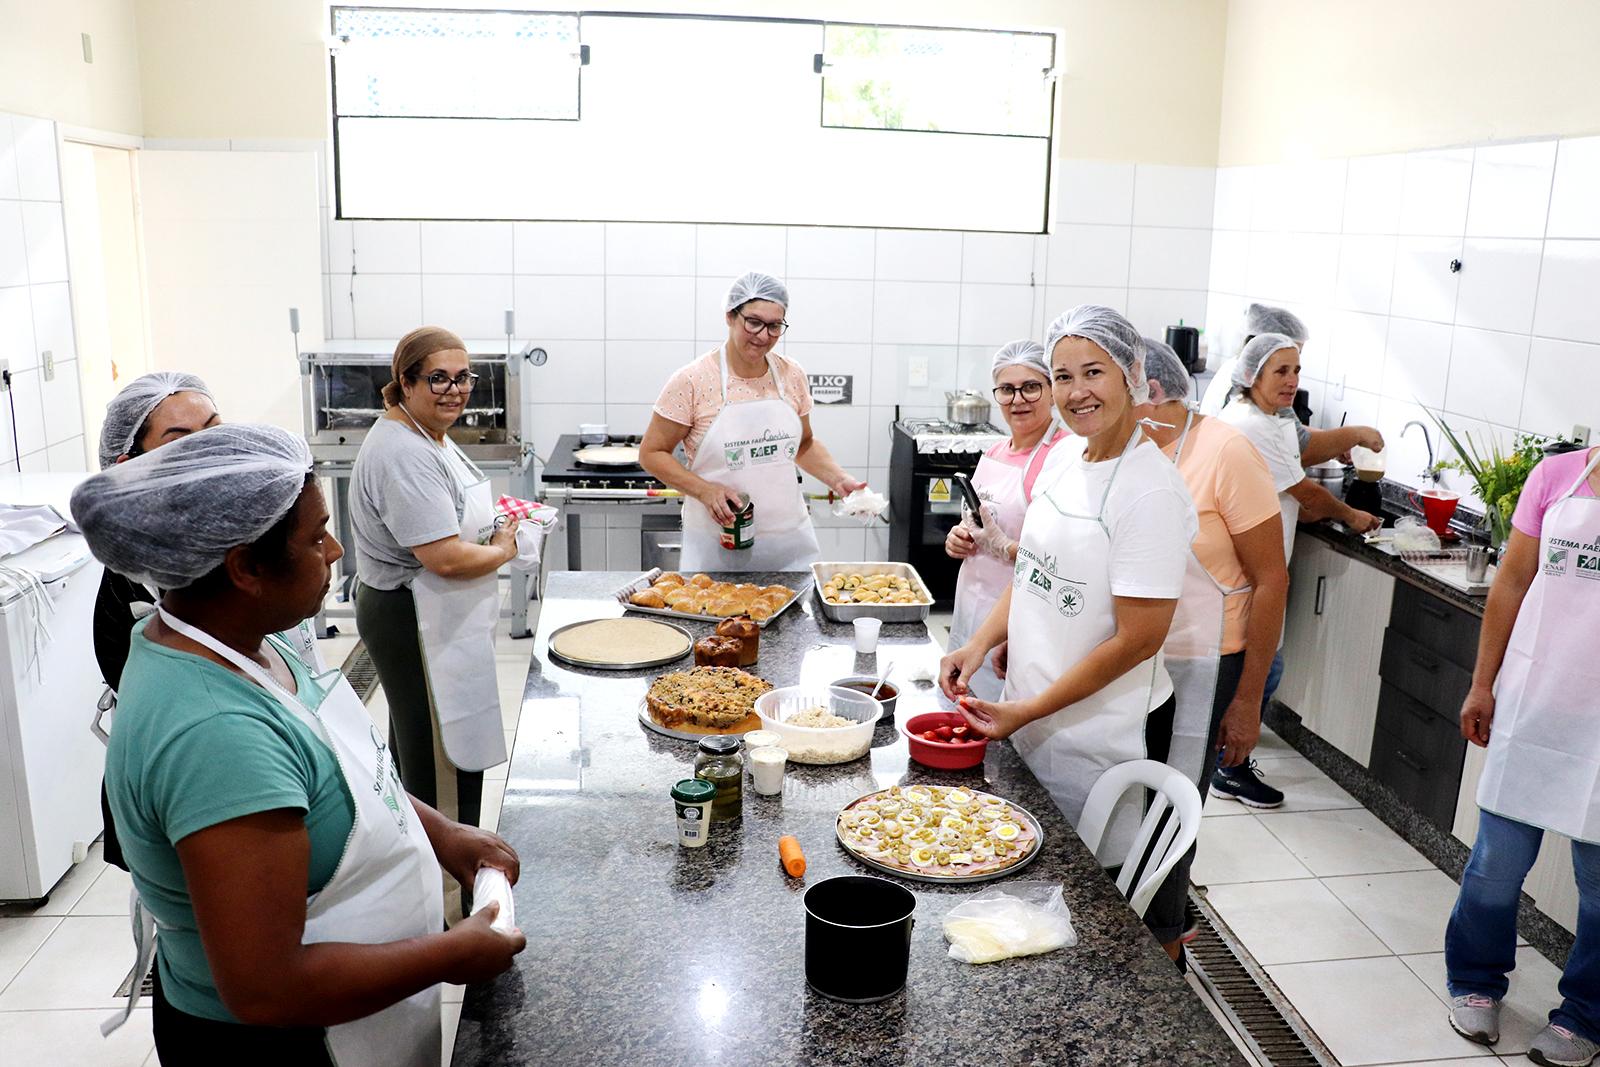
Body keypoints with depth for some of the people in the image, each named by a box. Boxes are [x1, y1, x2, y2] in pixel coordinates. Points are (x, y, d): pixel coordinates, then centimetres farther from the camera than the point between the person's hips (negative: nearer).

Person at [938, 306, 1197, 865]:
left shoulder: (1150, 491, -20)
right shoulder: (1069, 456, 4)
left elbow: (1138, 640, -20)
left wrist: (1029, 710, -17)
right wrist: (980, 644, -1)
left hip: (1101, 733, -7)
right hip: (1029, 714, 7)